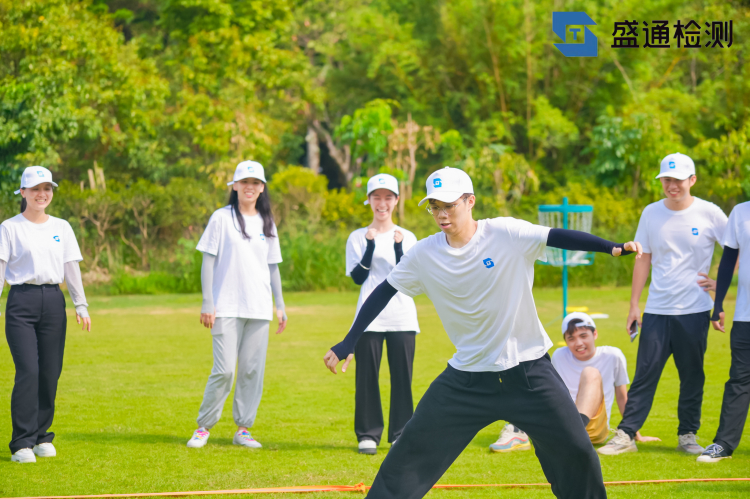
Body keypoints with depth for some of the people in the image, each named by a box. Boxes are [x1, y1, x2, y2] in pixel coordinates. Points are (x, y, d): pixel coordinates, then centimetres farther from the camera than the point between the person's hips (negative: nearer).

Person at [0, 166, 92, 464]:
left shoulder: (61, 228, 14)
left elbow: (71, 269, 15)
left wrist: (81, 306, 9)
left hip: (53, 301, 4)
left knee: (51, 373, 1)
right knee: (28, 371, -13)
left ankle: (42, 437, 14)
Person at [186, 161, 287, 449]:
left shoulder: (267, 223, 13)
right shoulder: (222, 219, 1)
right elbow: (208, 261, -1)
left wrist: (280, 304, 12)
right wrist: (207, 303, -7)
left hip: (259, 309, 4)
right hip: (227, 308, -4)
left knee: (253, 370, 2)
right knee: (224, 369, -10)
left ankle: (243, 428, 11)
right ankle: (204, 426, 3)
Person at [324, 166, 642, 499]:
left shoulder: (506, 234, -12)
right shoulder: (424, 254, -3)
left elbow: (559, 237, -21)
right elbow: (383, 293, 6)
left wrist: (613, 248, -36)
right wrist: (349, 343, 2)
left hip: (530, 371, -2)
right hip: (466, 379, 2)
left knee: (576, 452, -4)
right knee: (411, 453, -1)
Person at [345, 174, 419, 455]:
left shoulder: (407, 238, 9)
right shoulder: (358, 238, 7)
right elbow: (358, 277, -4)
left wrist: (398, 249, -16)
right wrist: (371, 246, -13)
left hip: (402, 318, 1)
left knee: (402, 376, 0)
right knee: (367, 377, -2)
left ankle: (400, 434, 8)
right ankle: (368, 434, 7)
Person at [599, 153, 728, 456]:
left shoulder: (710, 214, -4)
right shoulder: (651, 214, 5)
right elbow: (643, 260, 10)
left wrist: (720, 282, -4)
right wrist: (633, 304, 7)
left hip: (694, 311, -2)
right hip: (656, 311, 2)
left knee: (692, 376, 5)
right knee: (645, 373, -3)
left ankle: (688, 435, 16)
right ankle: (626, 434, -3)